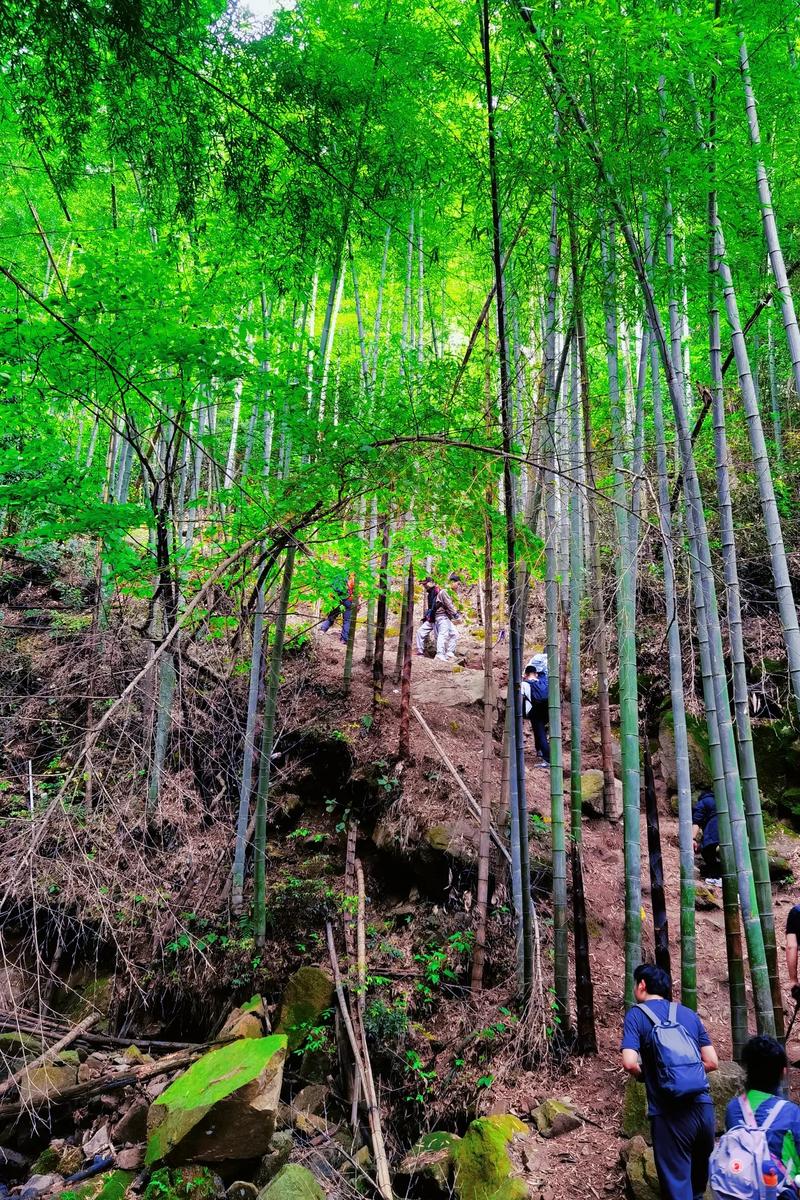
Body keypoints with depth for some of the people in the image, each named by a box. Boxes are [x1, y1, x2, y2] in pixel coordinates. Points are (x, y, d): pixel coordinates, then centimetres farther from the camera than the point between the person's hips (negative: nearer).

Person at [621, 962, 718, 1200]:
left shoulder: (636, 1014, -3)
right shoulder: (689, 1014, 11)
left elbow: (629, 1063, -14)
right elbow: (712, 1062, 11)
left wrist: (643, 1075, 7)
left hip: (670, 1112, -5)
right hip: (704, 1106, 5)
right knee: (699, 1177, 27)